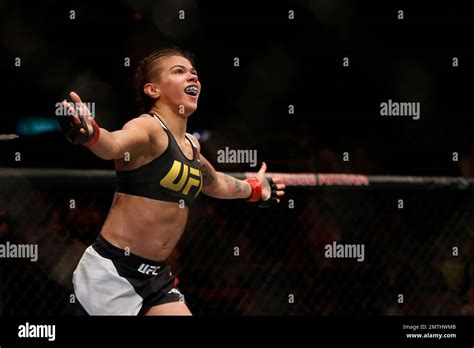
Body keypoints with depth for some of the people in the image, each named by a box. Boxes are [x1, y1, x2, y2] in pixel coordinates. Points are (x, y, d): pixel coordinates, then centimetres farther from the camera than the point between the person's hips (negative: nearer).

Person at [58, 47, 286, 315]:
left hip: (156, 278, 8)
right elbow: (113, 145, -37)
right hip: (110, 273, -8)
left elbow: (213, 182, 36)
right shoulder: (149, 128, -13)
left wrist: (254, 189, 53)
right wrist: (90, 134, -59)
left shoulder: (191, 145, 13)